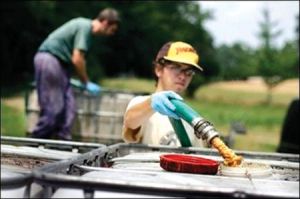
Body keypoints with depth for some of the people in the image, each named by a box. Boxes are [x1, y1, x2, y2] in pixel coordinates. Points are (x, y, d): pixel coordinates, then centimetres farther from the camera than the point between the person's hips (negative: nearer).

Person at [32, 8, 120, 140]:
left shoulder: (85, 26, 15)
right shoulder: (85, 27, -14)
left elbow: (77, 59, 20)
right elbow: (77, 59, -17)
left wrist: (83, 82, 20)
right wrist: (86, 83, -6)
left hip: (58, 61, 10)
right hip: (49, 59, -10)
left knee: (68, 106, 2)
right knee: (53, 108, -10)